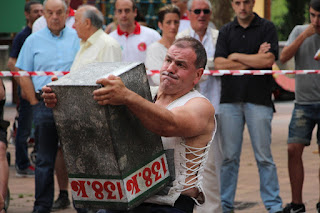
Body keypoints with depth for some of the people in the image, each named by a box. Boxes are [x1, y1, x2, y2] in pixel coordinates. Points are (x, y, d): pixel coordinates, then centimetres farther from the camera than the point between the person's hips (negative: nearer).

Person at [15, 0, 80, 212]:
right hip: (44, 105, 1)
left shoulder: (78, 38, 6)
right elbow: (24, 76, 8)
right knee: (45, 159, 4)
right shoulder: (34, 40, 8)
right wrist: (36, 103, -1)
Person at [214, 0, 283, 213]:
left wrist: (236, 56, -3)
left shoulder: (267, 28, 3)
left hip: (259, 99, -2)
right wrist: (254, 60, -6)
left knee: (264, 156, -1)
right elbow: (219, 64, -1)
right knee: (229, 156, 4)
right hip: (230, 99, 3)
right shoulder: (226, 31, 12)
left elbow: (268, 60, -11)